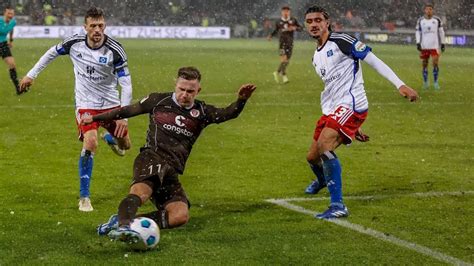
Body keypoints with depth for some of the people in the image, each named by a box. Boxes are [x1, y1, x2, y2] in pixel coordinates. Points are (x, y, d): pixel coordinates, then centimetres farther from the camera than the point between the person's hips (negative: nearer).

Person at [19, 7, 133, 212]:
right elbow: (52, 53, 8)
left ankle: (109, 138, 54)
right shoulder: (74, 43, -13)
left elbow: (126, 84, -18)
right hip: (86, 104, -1)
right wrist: (31, 75, 12)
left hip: (111, 104, 1)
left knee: (124, 145, 11)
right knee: (90, 143, -22)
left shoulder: (115, 50, -19)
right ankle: (84, 197, -10)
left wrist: (123, 115, -26)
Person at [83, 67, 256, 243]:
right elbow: (128, 111, 21)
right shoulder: (159, 101, 12)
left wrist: (241, 100, -20)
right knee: (142, 191, -37)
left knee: (181, 215, -22)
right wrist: (95, 118, 28)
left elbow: (227, 114, 1)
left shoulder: (201, 112, 16)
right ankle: (123, 225, -61)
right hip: (152, 158, -3)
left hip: (172, 171, 3)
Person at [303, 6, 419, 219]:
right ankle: (322, 180, 54)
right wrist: (352, 127, 26)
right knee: (312, 157, 16)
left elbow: (373, 61, -10)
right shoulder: (316, 58, 20)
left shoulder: (340, 41, -6)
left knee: (324, 146, -28)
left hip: (351, 106, -9)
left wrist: (400, 85, -19)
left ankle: (338, 205, -26)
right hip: (332, 111, 9)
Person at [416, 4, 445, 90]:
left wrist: (442, 43, 7)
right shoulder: (420, 21, 5)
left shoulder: (437, 20, 3)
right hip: (424, 46, 1)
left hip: (434, 45, -1)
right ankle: (425, 82, 17)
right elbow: (418, 32, 10)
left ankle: (435, 82, -1)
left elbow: (441, 32, 10)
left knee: (435, 63, -11)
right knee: (424, 64, 5)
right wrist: (418, 43, -2)